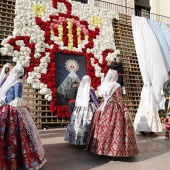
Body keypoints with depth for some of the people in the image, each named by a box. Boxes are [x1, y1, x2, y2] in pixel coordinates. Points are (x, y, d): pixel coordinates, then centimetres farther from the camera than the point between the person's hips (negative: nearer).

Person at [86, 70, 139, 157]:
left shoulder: (103, 85, 9)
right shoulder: (116, 86, -9)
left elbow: (101, 96, 12)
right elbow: (119, 99, -12)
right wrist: (125, 110, -8)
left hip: (104, 109, 7)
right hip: (114, 109, -6)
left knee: (104, 128, 11)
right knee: (115, 129, -2)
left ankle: (102, 147, 21)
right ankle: (115, 149, 1)